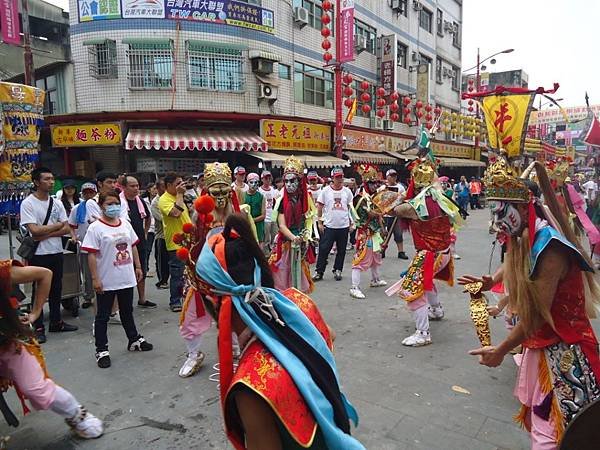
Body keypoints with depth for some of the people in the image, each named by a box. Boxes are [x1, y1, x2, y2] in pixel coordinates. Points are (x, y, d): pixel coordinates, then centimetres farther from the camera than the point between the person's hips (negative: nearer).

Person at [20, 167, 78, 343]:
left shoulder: (57, 203, 5)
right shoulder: (27, 203, -10)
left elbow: (67, 229, 0)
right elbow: (35, 230, -19)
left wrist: (45, 234, -14)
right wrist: (57, 225, -9)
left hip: (56, 252, 5)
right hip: (38, 254, -5)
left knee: (56, 289, 14)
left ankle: (56, 322, 27)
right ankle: (38, 328, 14)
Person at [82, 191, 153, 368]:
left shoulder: (125, 224, 5)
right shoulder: (95, 228, -12)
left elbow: (133, 247, 13)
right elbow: (92, 255, -14)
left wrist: (138, 267, 11)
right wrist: (95, 278, -17)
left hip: (127, 278, 6)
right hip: (106, 281, -5)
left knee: (127, 311, 21)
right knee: (102, 316, 7)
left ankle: (134, 339, 36)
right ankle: (101, 350, 18)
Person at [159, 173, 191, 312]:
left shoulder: (177, 197, 15)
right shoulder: (164, 200, -14)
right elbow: (176, 213, -32)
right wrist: (179, 194, -22)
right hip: (176, 243, -9)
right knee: (177, 274, -1)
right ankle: (175, 301, 10)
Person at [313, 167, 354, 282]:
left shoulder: (347, 191, 6)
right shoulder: (326, 190, -1)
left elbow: (350, 208, 13)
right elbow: (320, 206, 2)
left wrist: (352, 223, 10)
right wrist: (319, 222, -3)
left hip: (344, 226, 2)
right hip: (329, 225, -2)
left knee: (341, 250, 9)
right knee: (324, 249, -2)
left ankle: (337, 270, 24)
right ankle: (319, 272, 7)